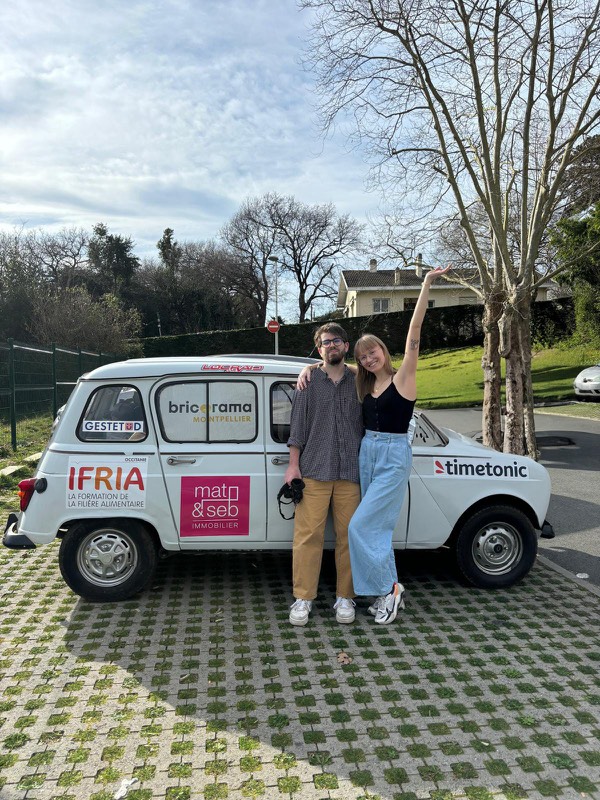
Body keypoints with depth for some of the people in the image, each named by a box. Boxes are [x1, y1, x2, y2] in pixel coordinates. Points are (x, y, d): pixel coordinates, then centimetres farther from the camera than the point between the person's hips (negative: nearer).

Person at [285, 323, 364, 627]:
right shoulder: (308, 380, 8)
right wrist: (293, 465, 0)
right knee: (308, 535, -2)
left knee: (348, 535, 4)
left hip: (350, 473, 2)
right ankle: (303, 599, 8)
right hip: (314, 472, -1)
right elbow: (297, 425, 6)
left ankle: (345, 598, 16)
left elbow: (366, 424, 14)